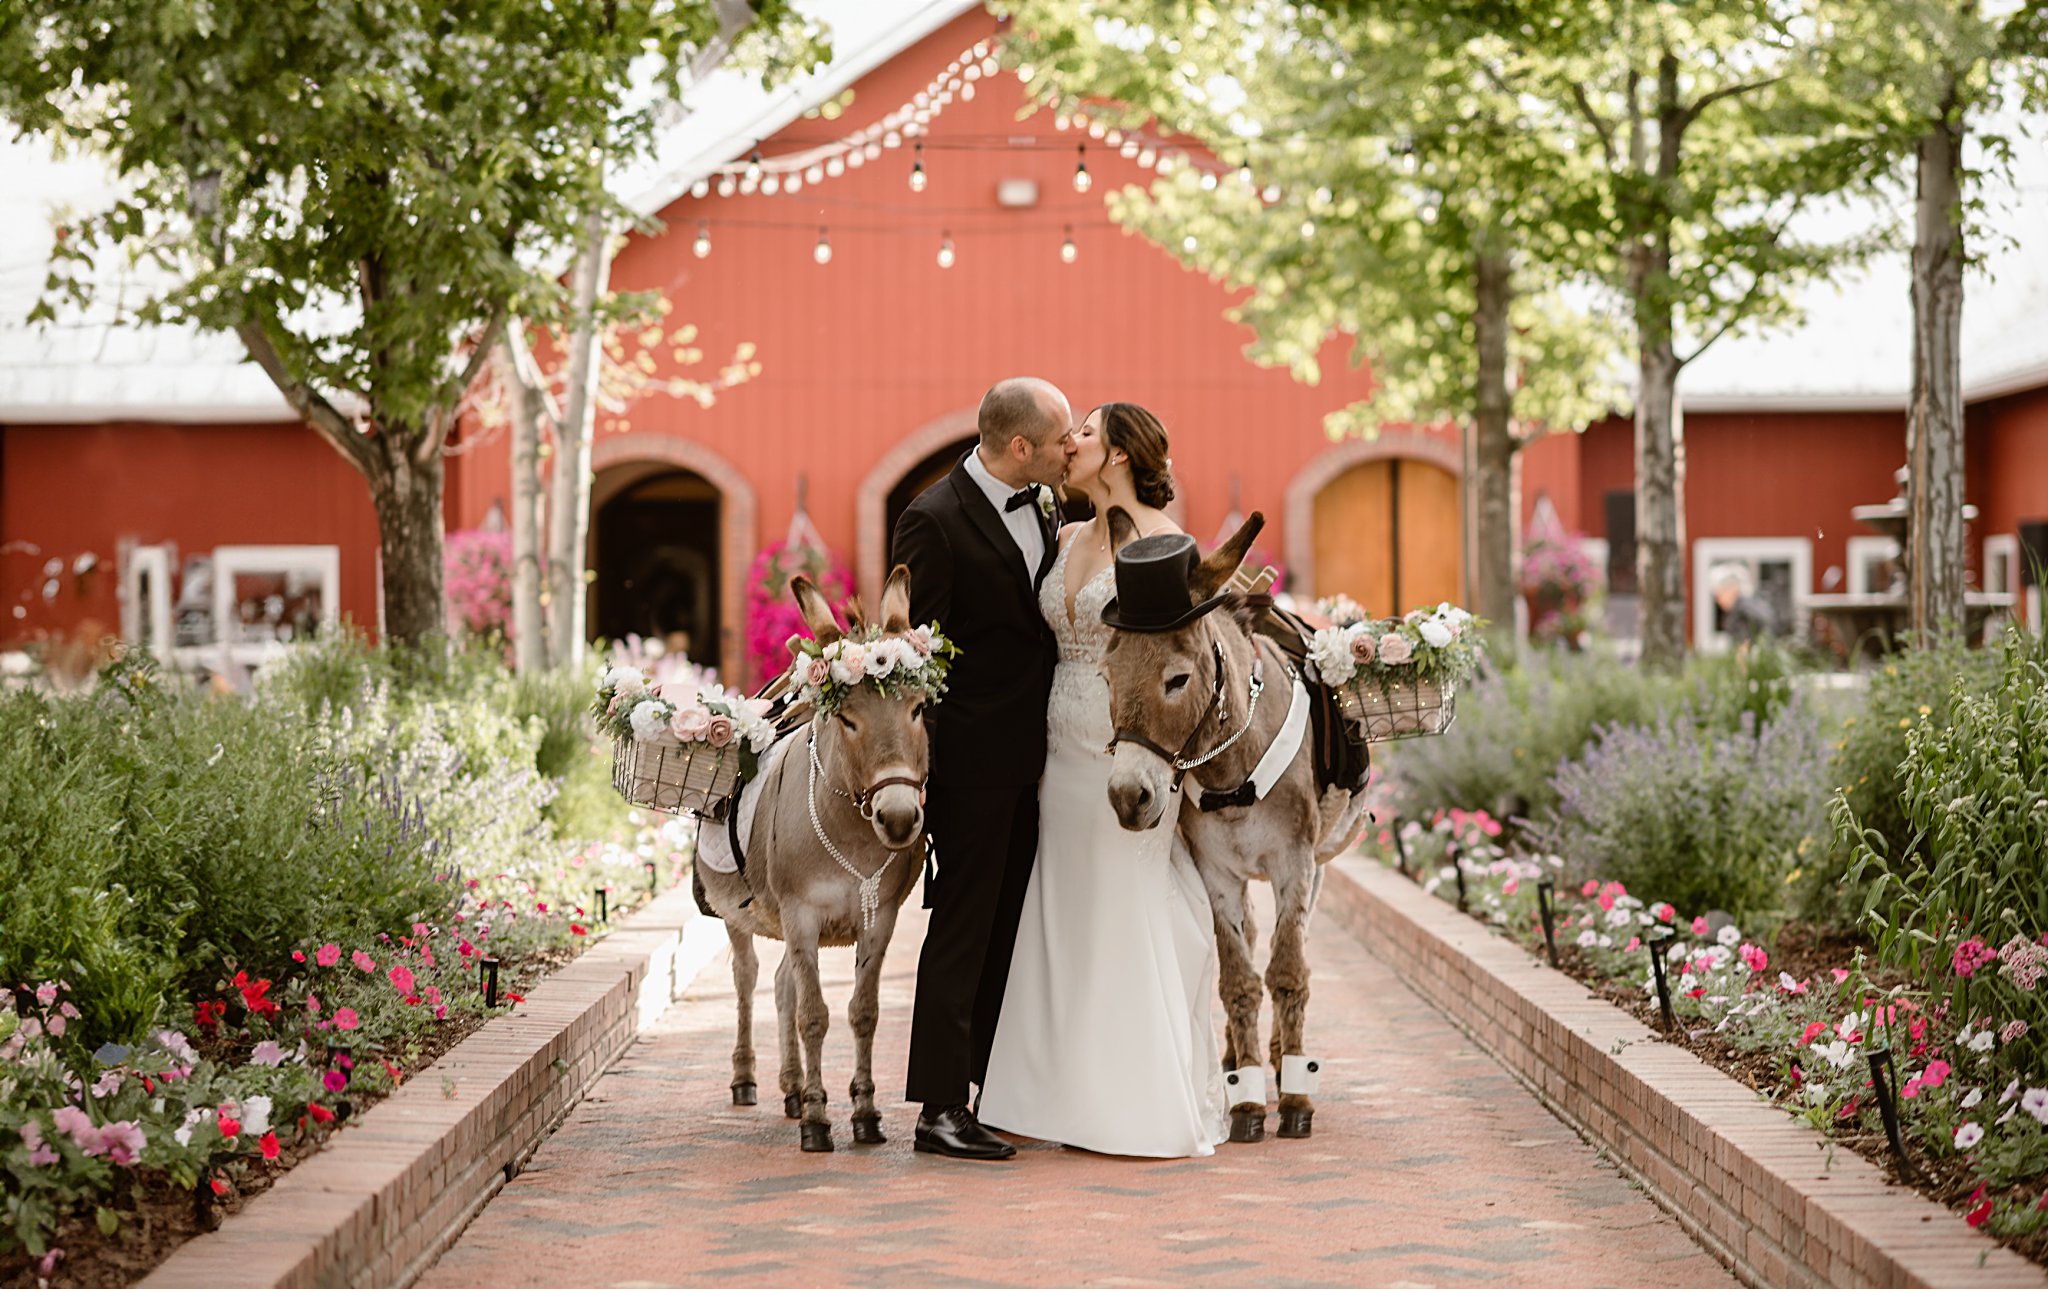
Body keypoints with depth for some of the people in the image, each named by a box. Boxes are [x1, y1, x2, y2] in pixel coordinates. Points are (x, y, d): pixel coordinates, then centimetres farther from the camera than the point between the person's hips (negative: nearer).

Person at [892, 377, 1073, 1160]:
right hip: (974, 759, -7)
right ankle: (940, 1106, 1)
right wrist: (920, 767, -16)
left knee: (1012, 925, 13)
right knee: (962, 929, -4)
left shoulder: (1043, 506, 8)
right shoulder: (935, 520, -15)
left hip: (1032, 755, 8)